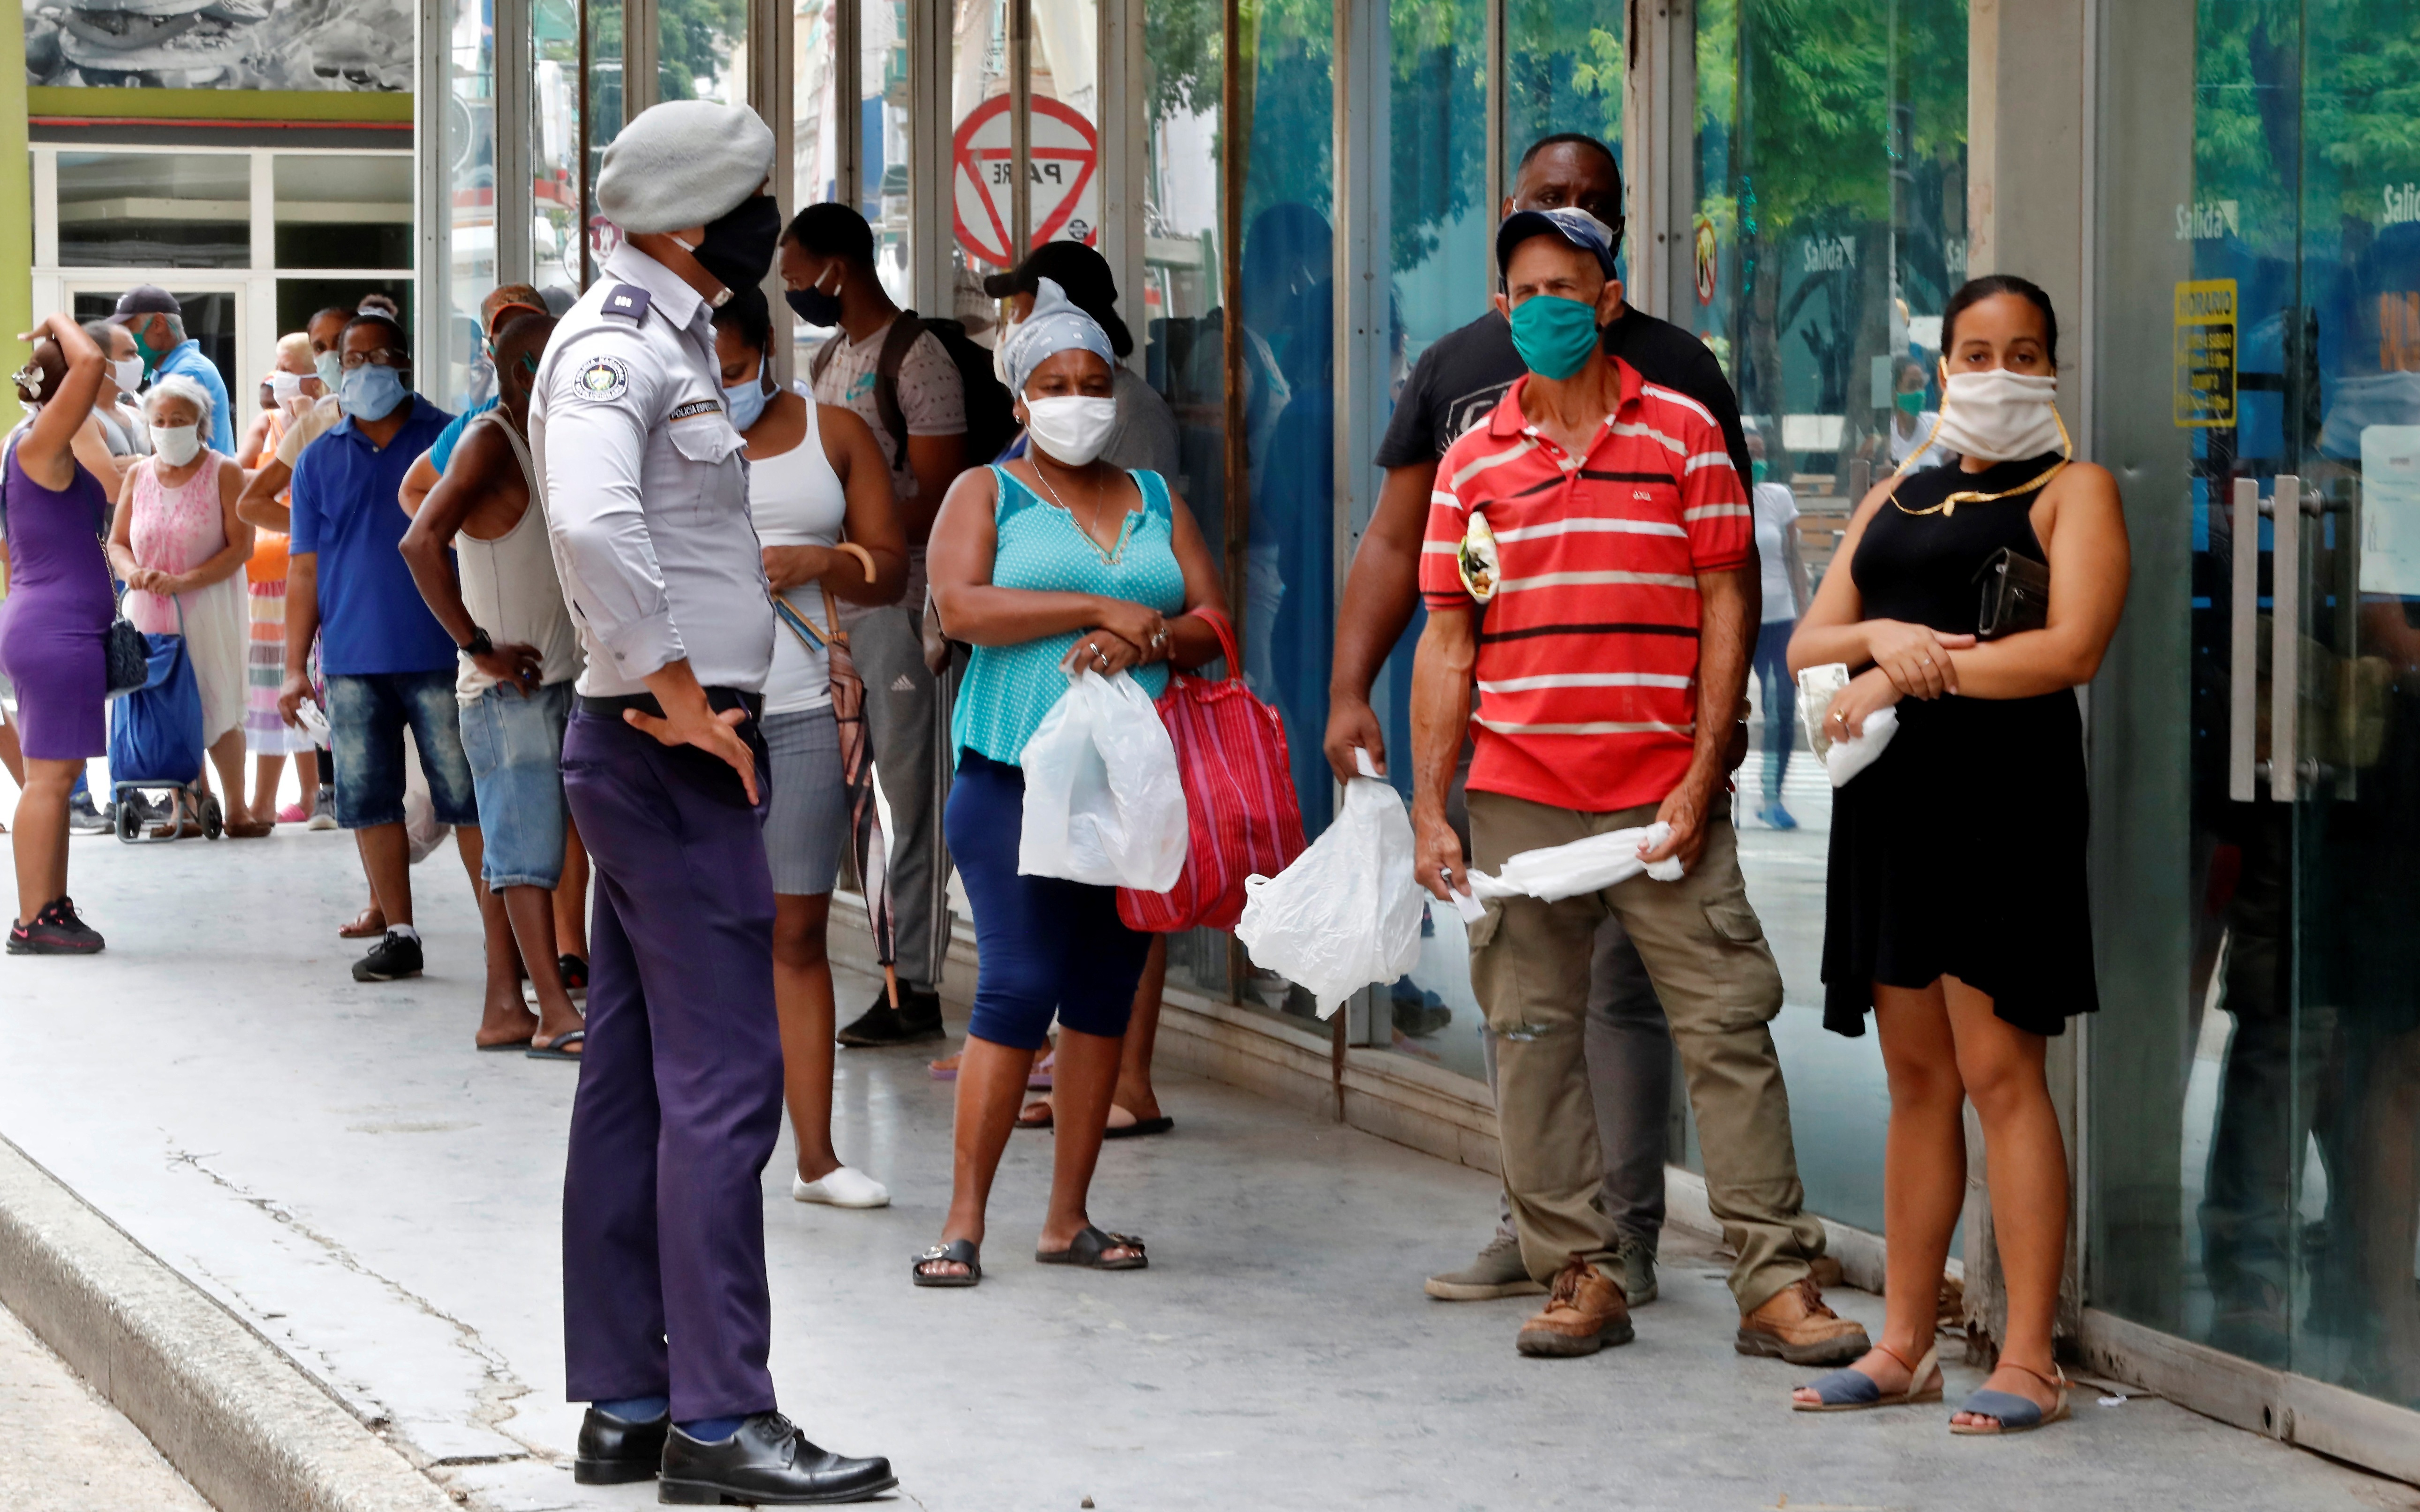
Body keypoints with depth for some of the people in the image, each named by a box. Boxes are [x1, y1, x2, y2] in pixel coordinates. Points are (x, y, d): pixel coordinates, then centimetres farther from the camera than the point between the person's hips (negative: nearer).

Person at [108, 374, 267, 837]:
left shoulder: (223, 473, -4)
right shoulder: (139, 475, 9)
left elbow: (241, 546, -11)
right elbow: (117, 542, 12)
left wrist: (183, 581, -19)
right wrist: (133, 571, -12)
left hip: (207, 610, -3)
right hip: (150, 610, 3)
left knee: (218, 709, -4)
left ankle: (236, 807, 8)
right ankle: (186, 806, 10)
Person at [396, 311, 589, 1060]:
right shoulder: (490, 442, -11)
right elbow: (422, 542, -24)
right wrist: (478, 646, -21)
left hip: (556, 683, 8)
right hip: (510, 689, -8)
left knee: (517, 851, 8)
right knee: (529, 850, -9)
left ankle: (507, 1011, 11)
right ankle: (556, 1015, -11)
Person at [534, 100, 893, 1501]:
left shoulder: (674, 340, 18)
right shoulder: (615, 346, -14)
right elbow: (593, 522, -31)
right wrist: (684, 695, -25)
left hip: (662, 749, 10)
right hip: (676, 754, -10)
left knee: (632, 1082, 11)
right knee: (723, 1077, -9)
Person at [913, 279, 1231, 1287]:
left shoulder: (1155, 501, 16)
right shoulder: (989, 492, 5)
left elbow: (1214, 622, 9)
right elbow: (961, 607, -12)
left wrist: (1147, 639, -13)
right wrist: (1100, 607, -14)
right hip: (1018, 776, -4)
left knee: (1106, 997, 5)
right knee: (1019, 986, -12)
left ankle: (1068, 1218, 12)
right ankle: (964, 1220, -7)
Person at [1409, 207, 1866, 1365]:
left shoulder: (1684, 435, 3)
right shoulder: (1473, 459, 9)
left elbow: (1727, 607, 1)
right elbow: (1446, 639, 9)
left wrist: (1700, 779, -7)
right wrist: (1427, 812, 3)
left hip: (1662, 798, -2)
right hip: (1517, 800, 2)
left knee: (1728, 1029, -4)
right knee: (1532, 1040, 3)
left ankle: (1775, 1281, -2)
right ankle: (1581, 1275, 11)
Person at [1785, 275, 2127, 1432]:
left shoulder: (2073, 492, 2)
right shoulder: (1894, 501, 20)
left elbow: (2072, 649, -13)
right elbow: (1806, 645, 13)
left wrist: (1909, 676, -13)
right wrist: (1880, 636, -10)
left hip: (2004, 797, -6)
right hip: (1892, 802, 6)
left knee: (1998, 1073, -9)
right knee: (1917, 1081, 9)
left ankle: (2029, 1361, -7)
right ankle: (1903, 1348, 13)